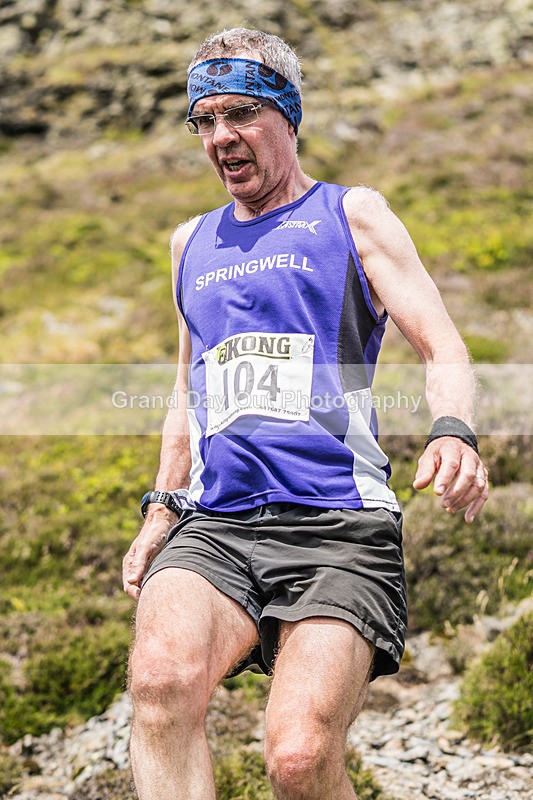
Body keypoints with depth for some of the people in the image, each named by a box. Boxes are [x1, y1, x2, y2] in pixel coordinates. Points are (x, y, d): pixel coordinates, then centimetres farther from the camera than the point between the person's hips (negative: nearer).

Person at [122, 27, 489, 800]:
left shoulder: (352, 214, 10)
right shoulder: (192, 243, 23)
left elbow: (445, 352, 2)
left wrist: (453, 433, -20)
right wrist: (160, 513, 20)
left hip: (339, 526, -3)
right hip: (214, 526, 4)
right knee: (160, 677, -30)